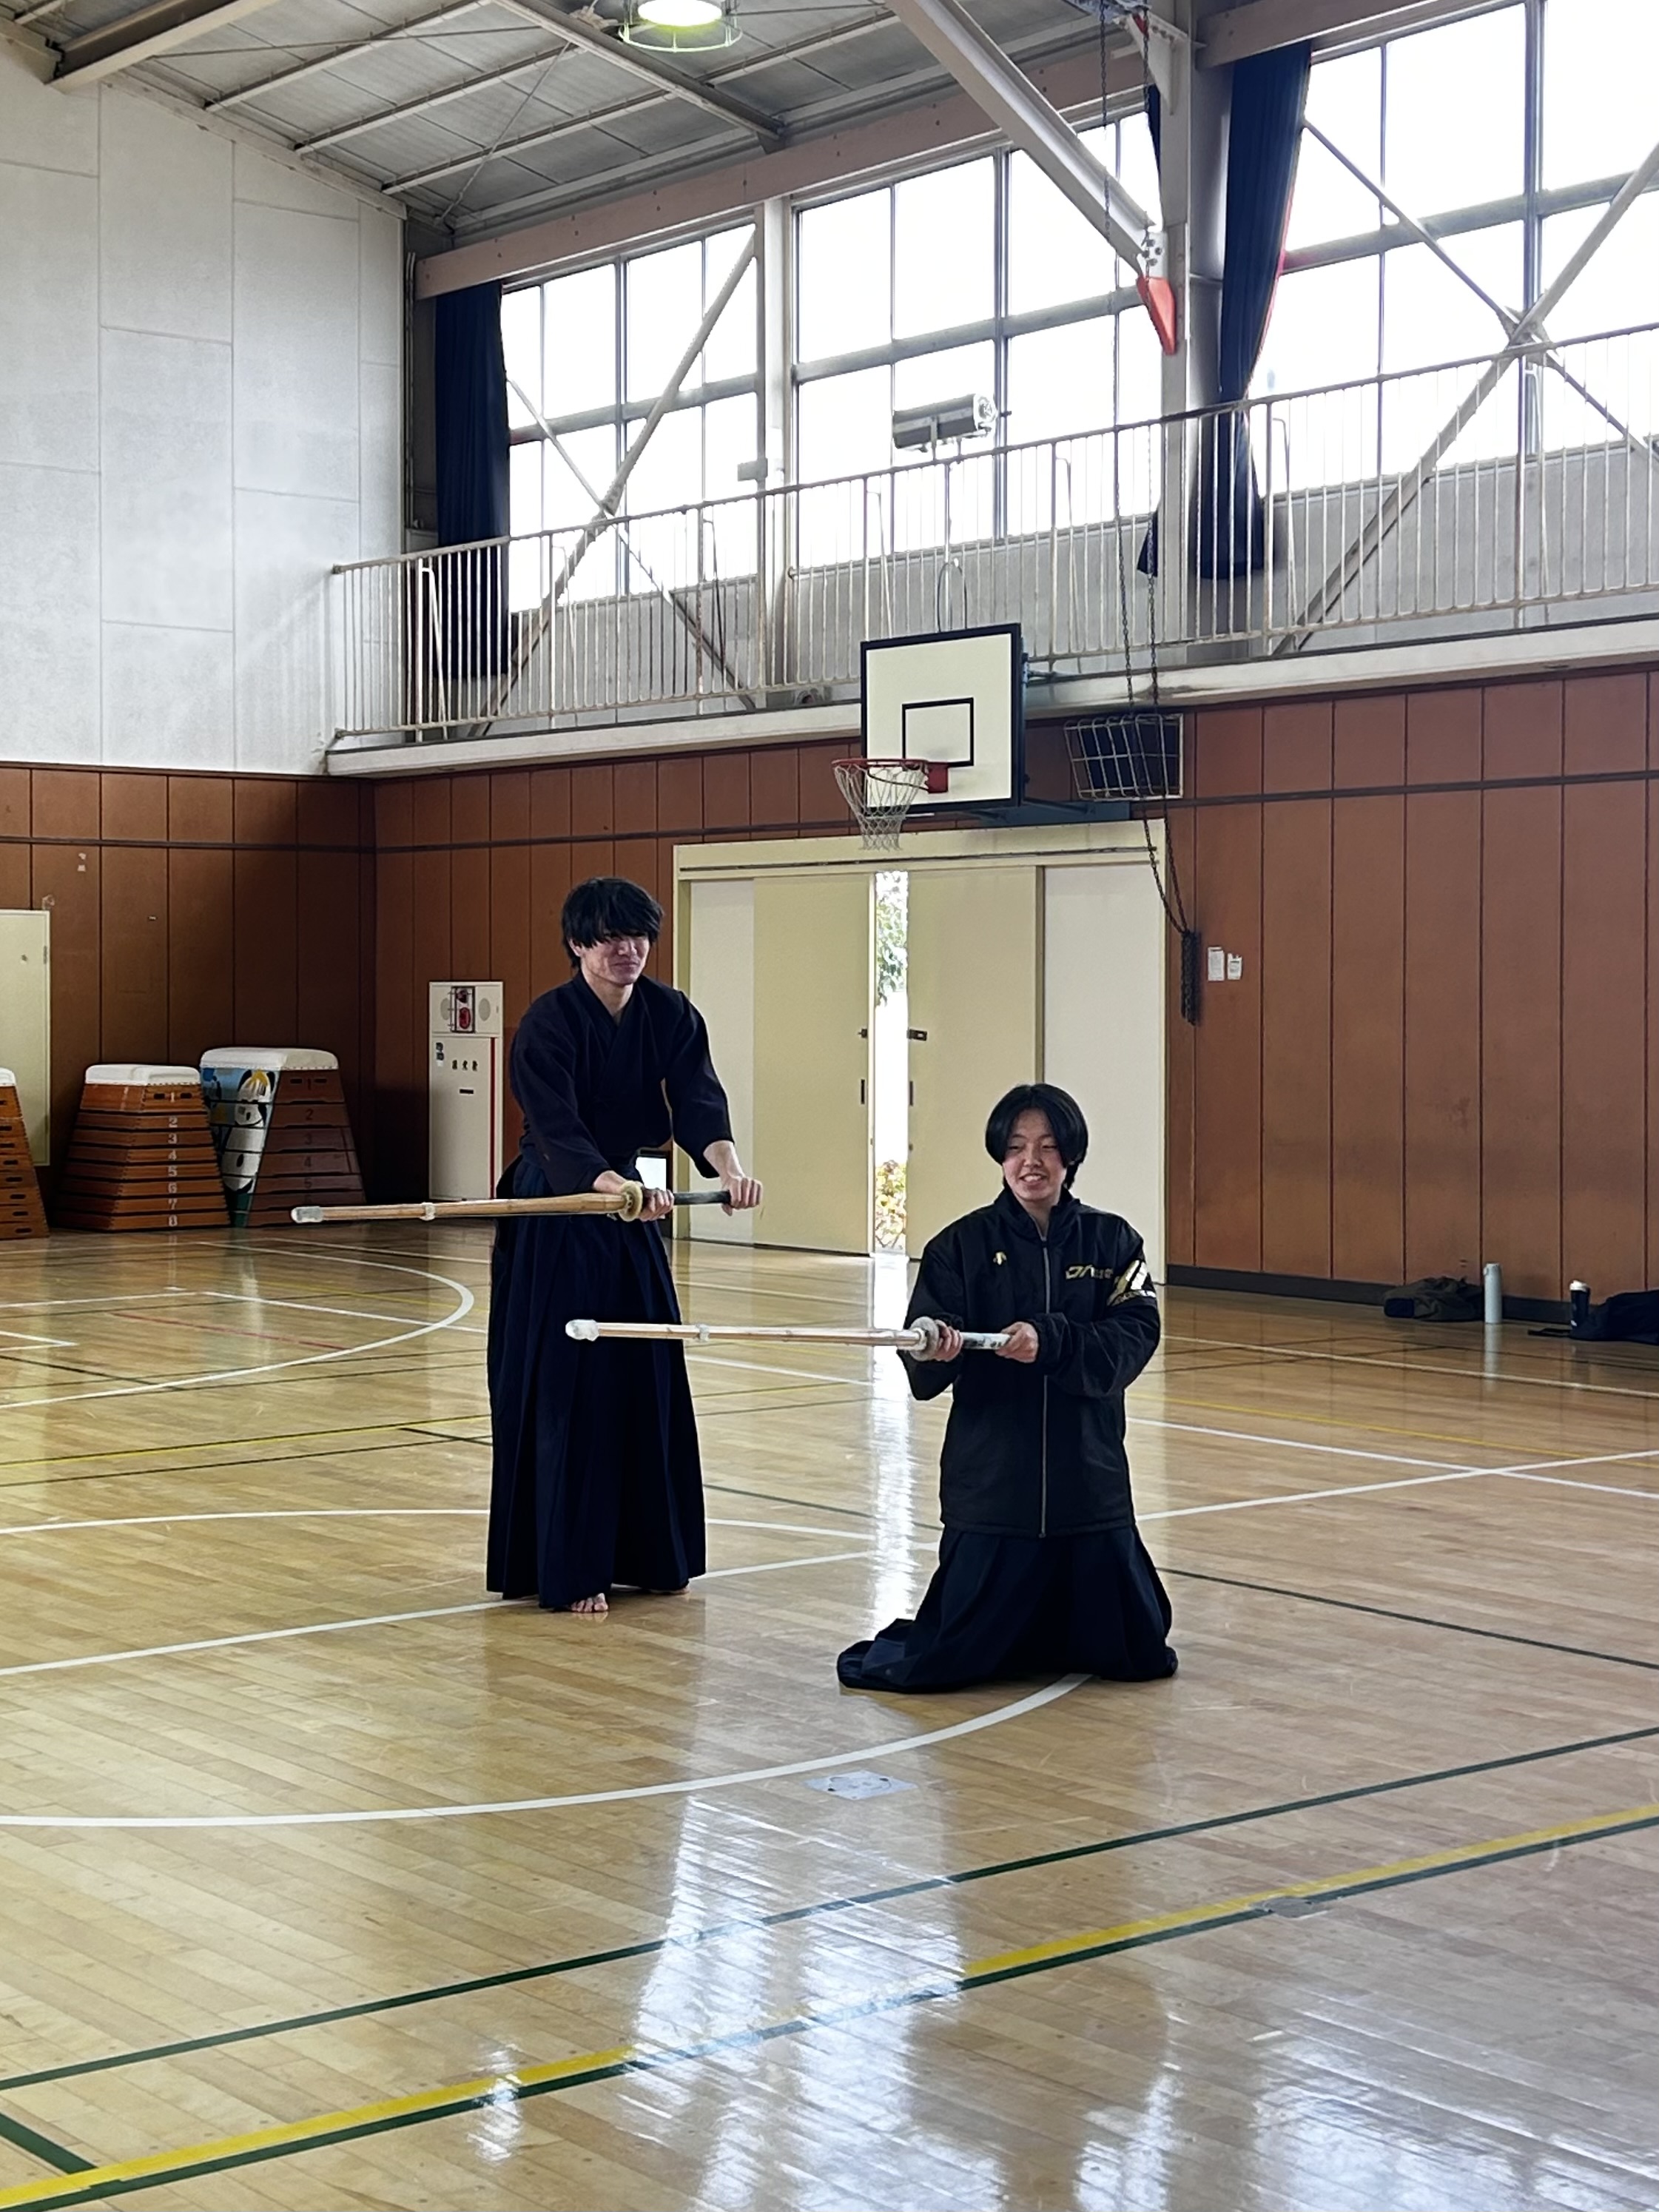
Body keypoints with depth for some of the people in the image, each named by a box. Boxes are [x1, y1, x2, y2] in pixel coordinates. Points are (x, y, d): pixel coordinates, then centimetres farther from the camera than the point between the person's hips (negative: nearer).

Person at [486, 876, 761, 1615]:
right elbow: (558, 1134, -29)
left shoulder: (670, 1015, -2)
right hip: (553, 1217, -6)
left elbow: (697, 1104, -15)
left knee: (647, 1379, 9)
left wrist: (730, 1167, -35)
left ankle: (648, 1553, 21)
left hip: (626, 1205, 6)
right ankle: (566, 1568, 1)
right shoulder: (548, 1024, -18)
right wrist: (614, 1187, -47)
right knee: (563, 1388, -7)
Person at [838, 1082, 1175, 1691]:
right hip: (990, 1478, -2)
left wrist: (1049, 1341, -25)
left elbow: (1133, 1338, -10)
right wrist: (933, 1352, -32)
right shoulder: (962, 1245, -1)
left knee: (1133, 1652, 10)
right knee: (948, 1660, -1)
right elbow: (925, 1376, -9)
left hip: (1088, 1477, 2)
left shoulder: (1111, 1243, 3)